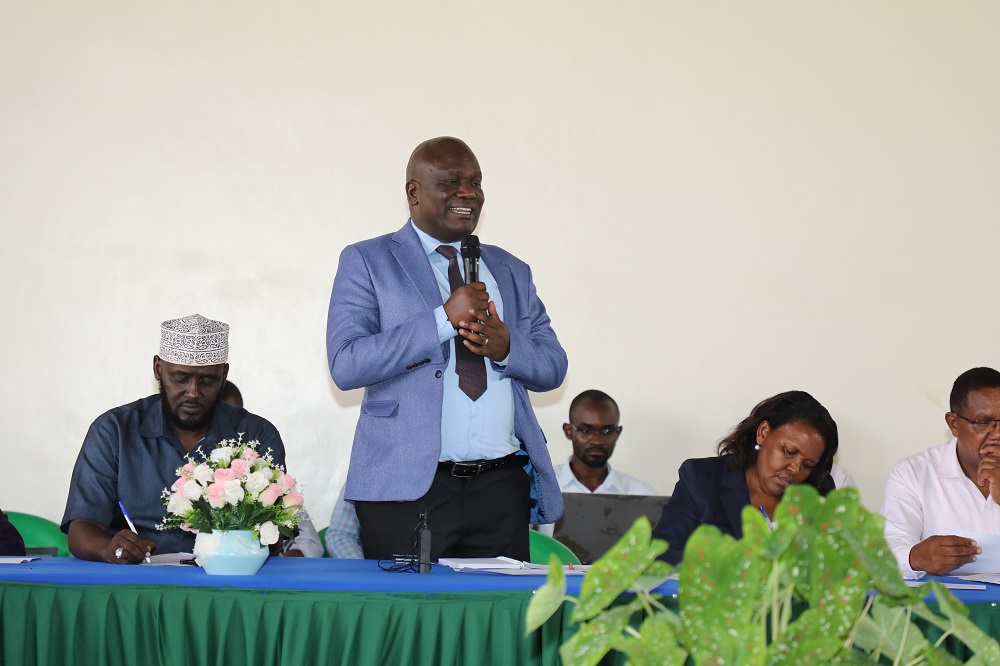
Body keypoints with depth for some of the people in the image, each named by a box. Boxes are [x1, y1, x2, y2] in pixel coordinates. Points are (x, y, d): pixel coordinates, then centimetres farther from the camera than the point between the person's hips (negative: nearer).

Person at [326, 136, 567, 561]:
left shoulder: (510, 271, 18)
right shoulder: (367, 262, 4)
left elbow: (553, 367, 15)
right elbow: (345, 365, -9)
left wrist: (507, 346, -8)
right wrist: (444, 320, -15)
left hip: (501, 489, 4)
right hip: (408, 489, -4)